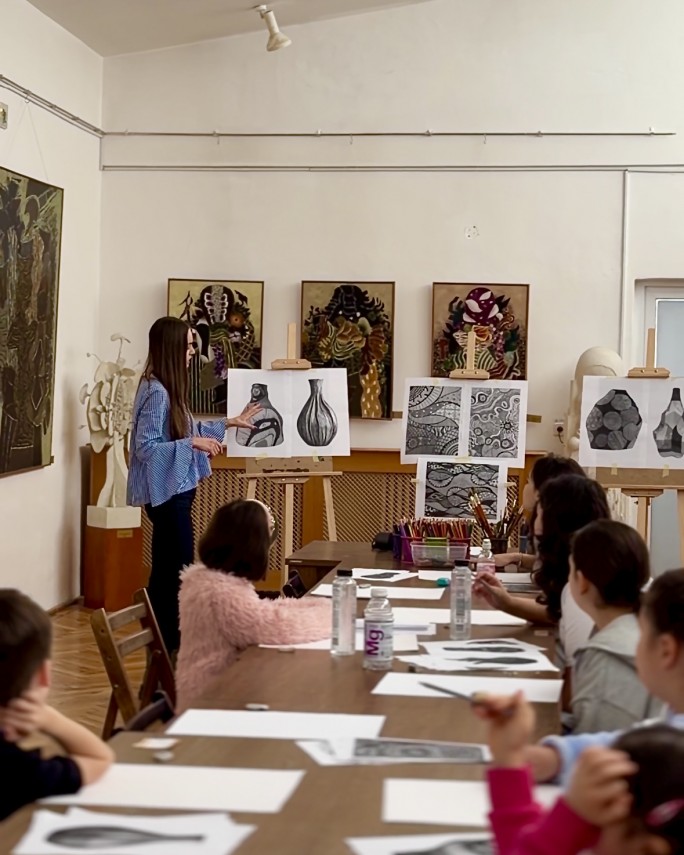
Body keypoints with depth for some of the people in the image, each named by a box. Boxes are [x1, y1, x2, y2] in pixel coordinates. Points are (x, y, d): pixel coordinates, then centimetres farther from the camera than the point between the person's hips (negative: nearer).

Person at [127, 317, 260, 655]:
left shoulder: (167, 389, 12)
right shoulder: (156, 392, -18)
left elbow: (185, 431, 24)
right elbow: (146, 447, -23)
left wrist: (229, 423, 27)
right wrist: (193, 444, -24)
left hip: (175, 491, 10)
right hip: (167, 493, -10)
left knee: (167, 570, 13)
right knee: (179, 569, -5)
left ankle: (163, 645, 21)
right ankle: (171, 647, 2)